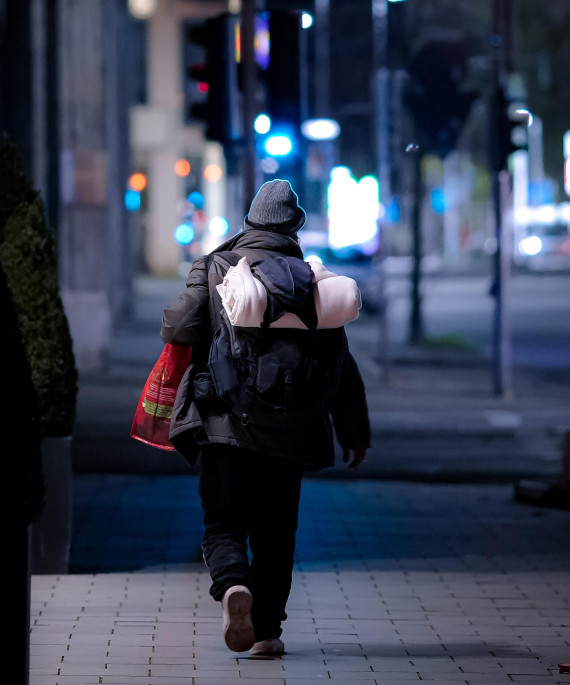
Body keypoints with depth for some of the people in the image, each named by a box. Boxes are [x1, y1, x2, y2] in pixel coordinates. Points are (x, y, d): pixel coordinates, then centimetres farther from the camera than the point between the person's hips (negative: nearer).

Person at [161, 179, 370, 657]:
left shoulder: (214, 268, 0)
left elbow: (179, 328, -9)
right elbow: (339, 363, 4)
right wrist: (354, 431, 11)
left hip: (222, 422, -1)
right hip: (285, 432, 1)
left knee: (223, 524, 4)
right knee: (275, 532, 12)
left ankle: (233, 585, -25)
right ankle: (267, 629, 11)